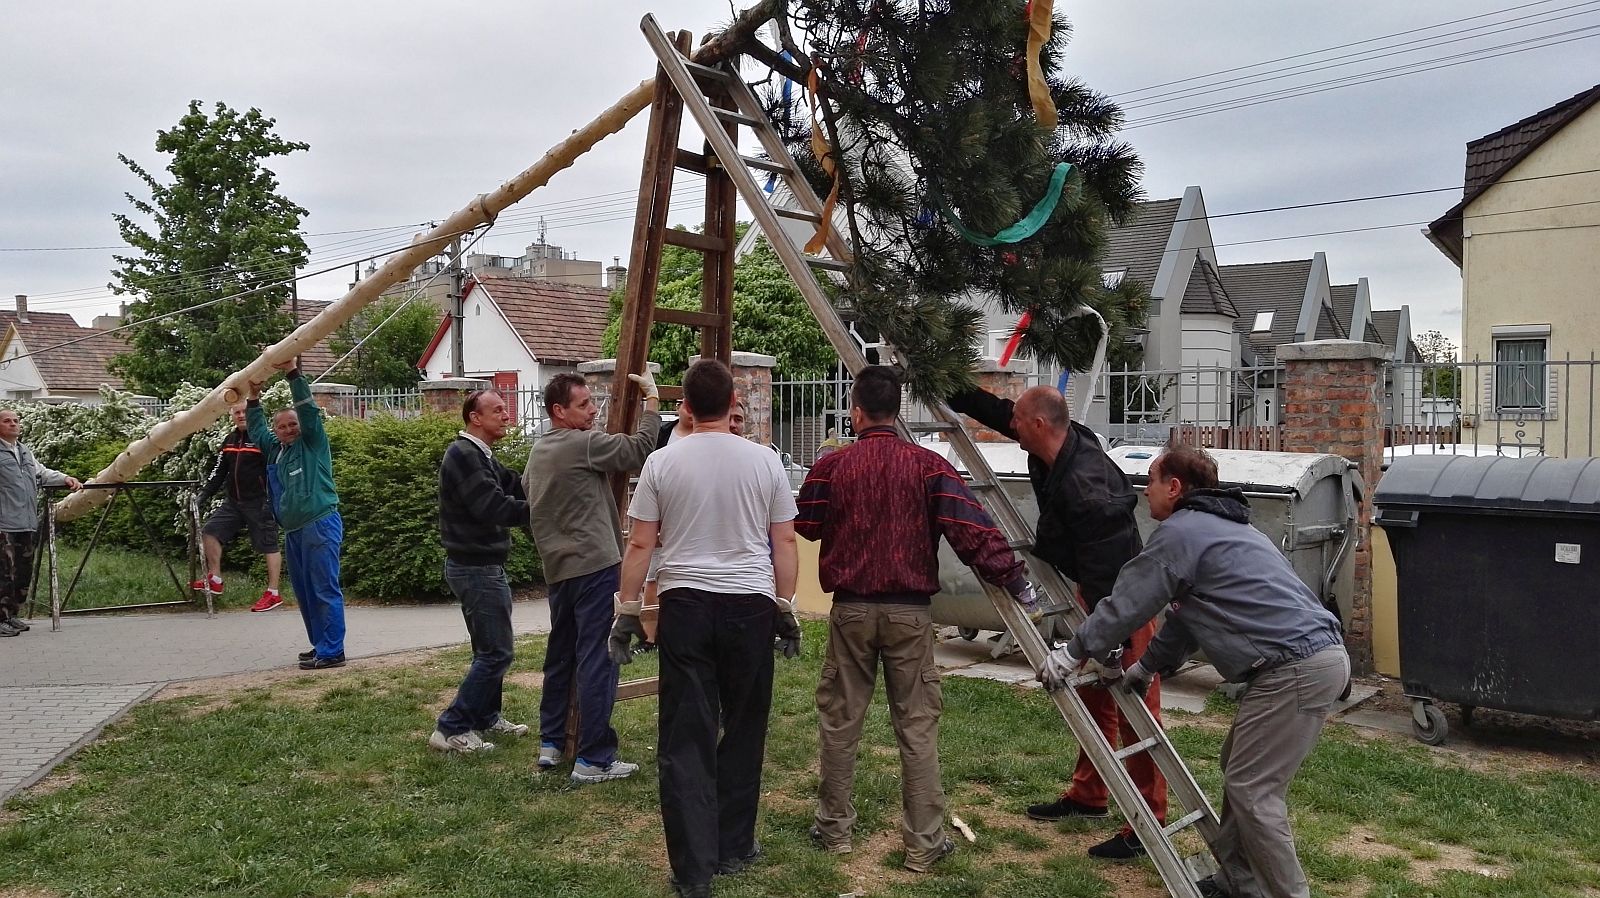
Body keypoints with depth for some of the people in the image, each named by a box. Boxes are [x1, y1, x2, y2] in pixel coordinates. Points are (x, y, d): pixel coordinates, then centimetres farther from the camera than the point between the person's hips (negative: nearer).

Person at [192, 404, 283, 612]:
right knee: (210, 531, 5)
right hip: (233, 502, 8)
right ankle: (215, 581, 17)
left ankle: (273, 594, 4)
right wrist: (203, 495, 12)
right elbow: (219, 472, 19)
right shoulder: (229, 440, 13)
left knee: (268, 545, -2)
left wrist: (272, 502, -20)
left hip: (259, 503, -8)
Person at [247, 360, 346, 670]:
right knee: (304, 592, 12)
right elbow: (257, 431, 33)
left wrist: (293, 374, -15)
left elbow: (309, 410, -13)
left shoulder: (312, 443, -1)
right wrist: (254, 400, 23)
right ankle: (320, 645, 20)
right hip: (293, 530, 9)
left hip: (320, 525, -9)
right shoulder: (275, 449, 18)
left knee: (325, 590, -9)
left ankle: (332, 652, -9)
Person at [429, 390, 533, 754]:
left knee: (491, 649, 19)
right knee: (496, 652, -6)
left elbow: (517, 486, 6)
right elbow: (494, 507, -27)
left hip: (485, 565, 10)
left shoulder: (481, 455, 15)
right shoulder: (463, 455, -18)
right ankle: (451, 729, 0)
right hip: (476, 568, -10)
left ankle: (486, 717, 31)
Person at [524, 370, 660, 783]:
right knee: (597, 661, -6)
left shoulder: (538, 451, 14)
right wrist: (652, 399, -2)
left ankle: (550, 743, 27)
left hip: (557, 568, 9)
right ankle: (593, 760, -4)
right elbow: (640, 448, -13)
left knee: (560, 655, 18)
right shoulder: (585, 444, -13)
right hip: (593, 565, -9)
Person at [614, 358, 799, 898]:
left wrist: (627, 609, 9)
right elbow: (784, 542, 3)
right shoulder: (764, 461, 0)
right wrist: (786, 606, 13)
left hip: (685, 605, 0)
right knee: (743, 732, 14)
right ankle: (732, 848, 24)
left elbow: (639, 545, 0)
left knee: (685, 739, 4)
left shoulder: (662, 463, -2)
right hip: (750, 605, 1)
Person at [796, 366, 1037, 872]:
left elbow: (805, 528, 12)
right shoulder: (927, 465, -5)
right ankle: (924, 844, 10)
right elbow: (970, 528, -12)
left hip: (851, 610, 1)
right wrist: (1013, 577, -5)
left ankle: (834, 829, 22)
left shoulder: (830, 468, -2)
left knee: (840, 720, 12)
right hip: (910, 611, 0)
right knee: (917, 726, 6)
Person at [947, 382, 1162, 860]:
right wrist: (952, 392, 12)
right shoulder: (1061, 443, -4)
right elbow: (997, 411, 12)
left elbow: (1106, 570, -31)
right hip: (1095, 591, 10)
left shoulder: (1085, 484, -33)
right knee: (1092, 697, 19)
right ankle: (1087, 795, 34)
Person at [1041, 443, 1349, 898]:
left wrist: (1074, 652, 8)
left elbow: (1127, 604, -4)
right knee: (1239, 770, 17)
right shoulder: (1220, 525, 24)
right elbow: (1185, 613, 30)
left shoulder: (1180, 532, -8)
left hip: (1296, 669, -10)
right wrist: (1148, 666, 36)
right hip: (1321, 656, 10)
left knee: (1251, 790, -5)